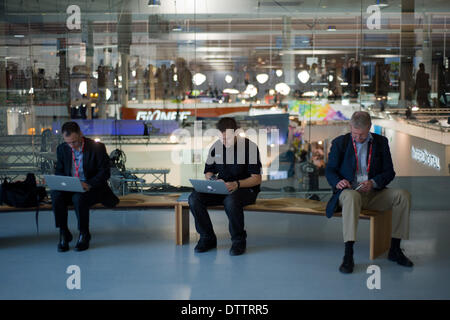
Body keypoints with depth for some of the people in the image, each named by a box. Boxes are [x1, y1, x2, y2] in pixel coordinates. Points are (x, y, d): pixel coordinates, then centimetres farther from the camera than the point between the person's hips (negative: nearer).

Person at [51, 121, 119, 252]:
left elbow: (105, 172, -9)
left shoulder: (97, 147, -9)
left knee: (79, 198, -35)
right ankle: (64, 234, -14)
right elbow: (59, 171, 10)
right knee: (56, 195, -28)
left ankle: (84, 234, -14)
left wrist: (89, 184, -26)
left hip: (92, 188, -4)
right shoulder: (62, 149, 3)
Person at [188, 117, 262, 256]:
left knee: (230, 201, -40)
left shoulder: (249, 147, -10)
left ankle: (239, 240, -15)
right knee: (194, 198, -20)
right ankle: (207, 238, -4)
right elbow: (208, 172, 15)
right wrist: (212, 179, -11)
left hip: (245, 188, -5)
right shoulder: (215, 147, 4)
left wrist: (236, 184, -27)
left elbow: (257, 178, -11)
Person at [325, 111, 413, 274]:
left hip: (373, 193, 3)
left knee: (403, 195, -22)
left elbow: (389, 172, 6)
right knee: (351, 196, -40)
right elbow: (330, 170, 3)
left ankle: (394, 249, -13)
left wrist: (373, 183, -15)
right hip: (348, 191, -3)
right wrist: (338, 182, -20)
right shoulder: (340, 143, 5)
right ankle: (348, 255, -44)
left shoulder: (381, 142, 9)